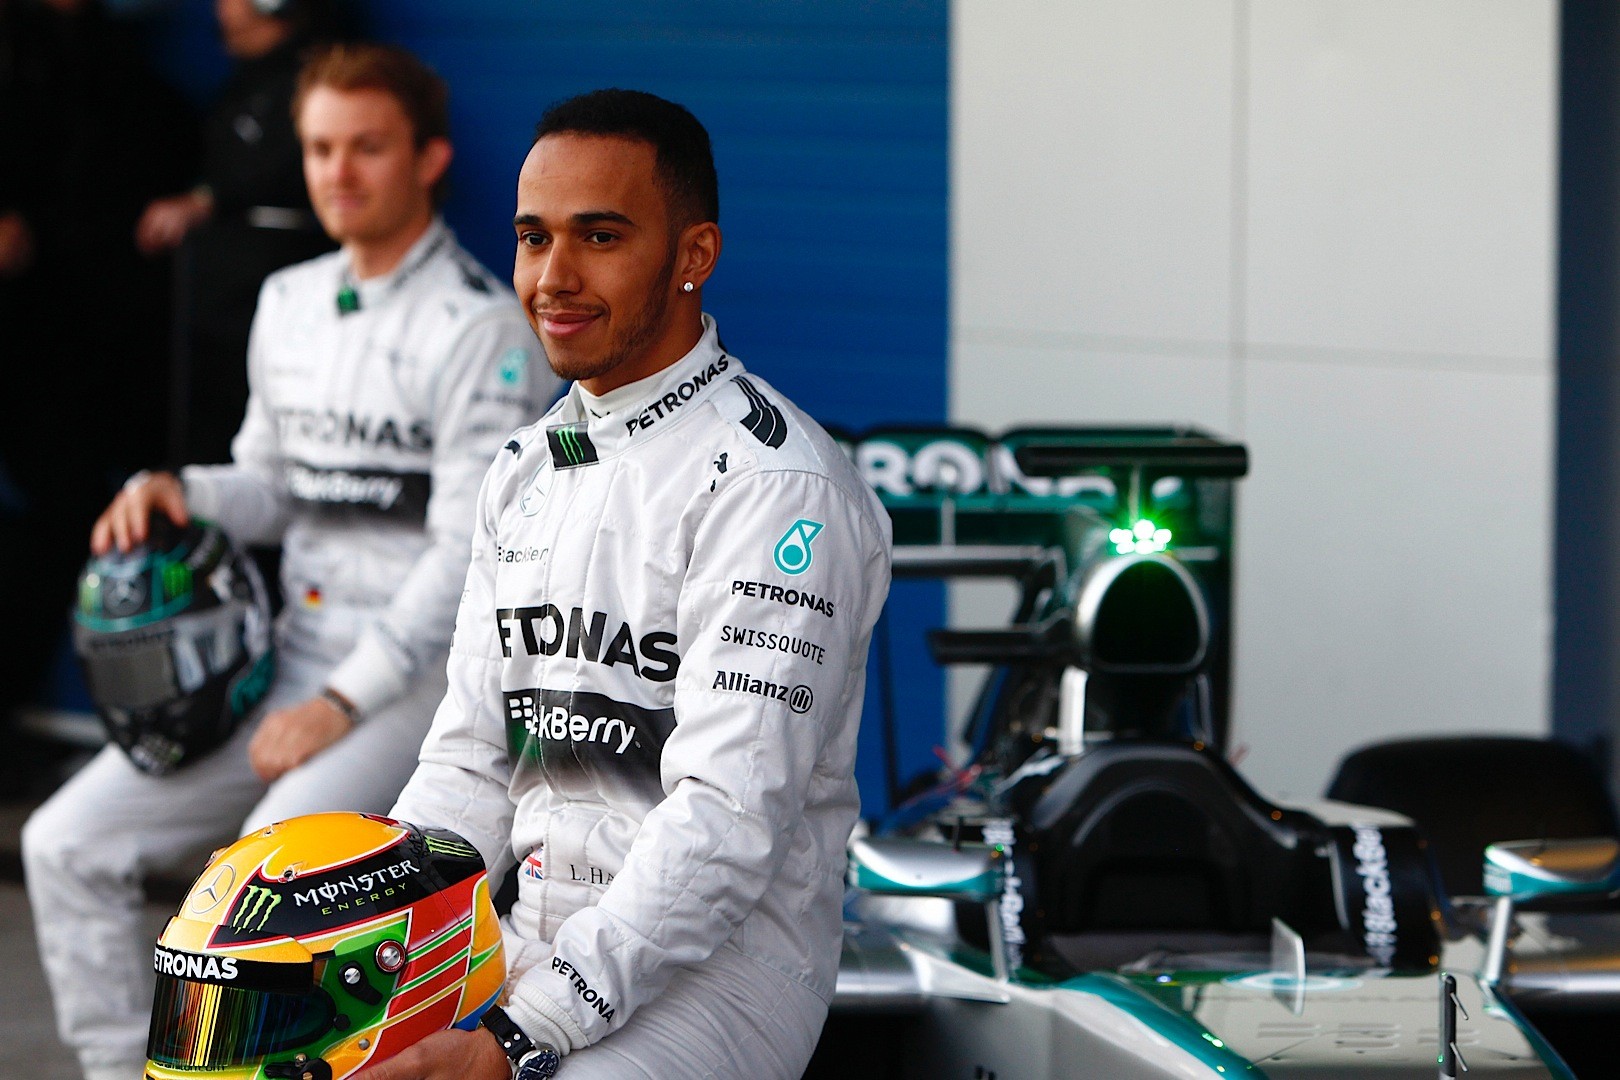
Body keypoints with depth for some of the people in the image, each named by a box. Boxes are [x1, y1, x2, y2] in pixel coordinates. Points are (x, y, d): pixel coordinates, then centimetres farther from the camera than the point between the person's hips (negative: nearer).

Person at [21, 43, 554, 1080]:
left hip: (422, 670, -7)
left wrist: (343, 704, -22)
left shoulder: (479, 327, -10)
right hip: (288, 651, 8)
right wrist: (177, 492, 0)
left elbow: (470, 552, -16)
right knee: (68, 843, -5)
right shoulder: (290, 303, 13)